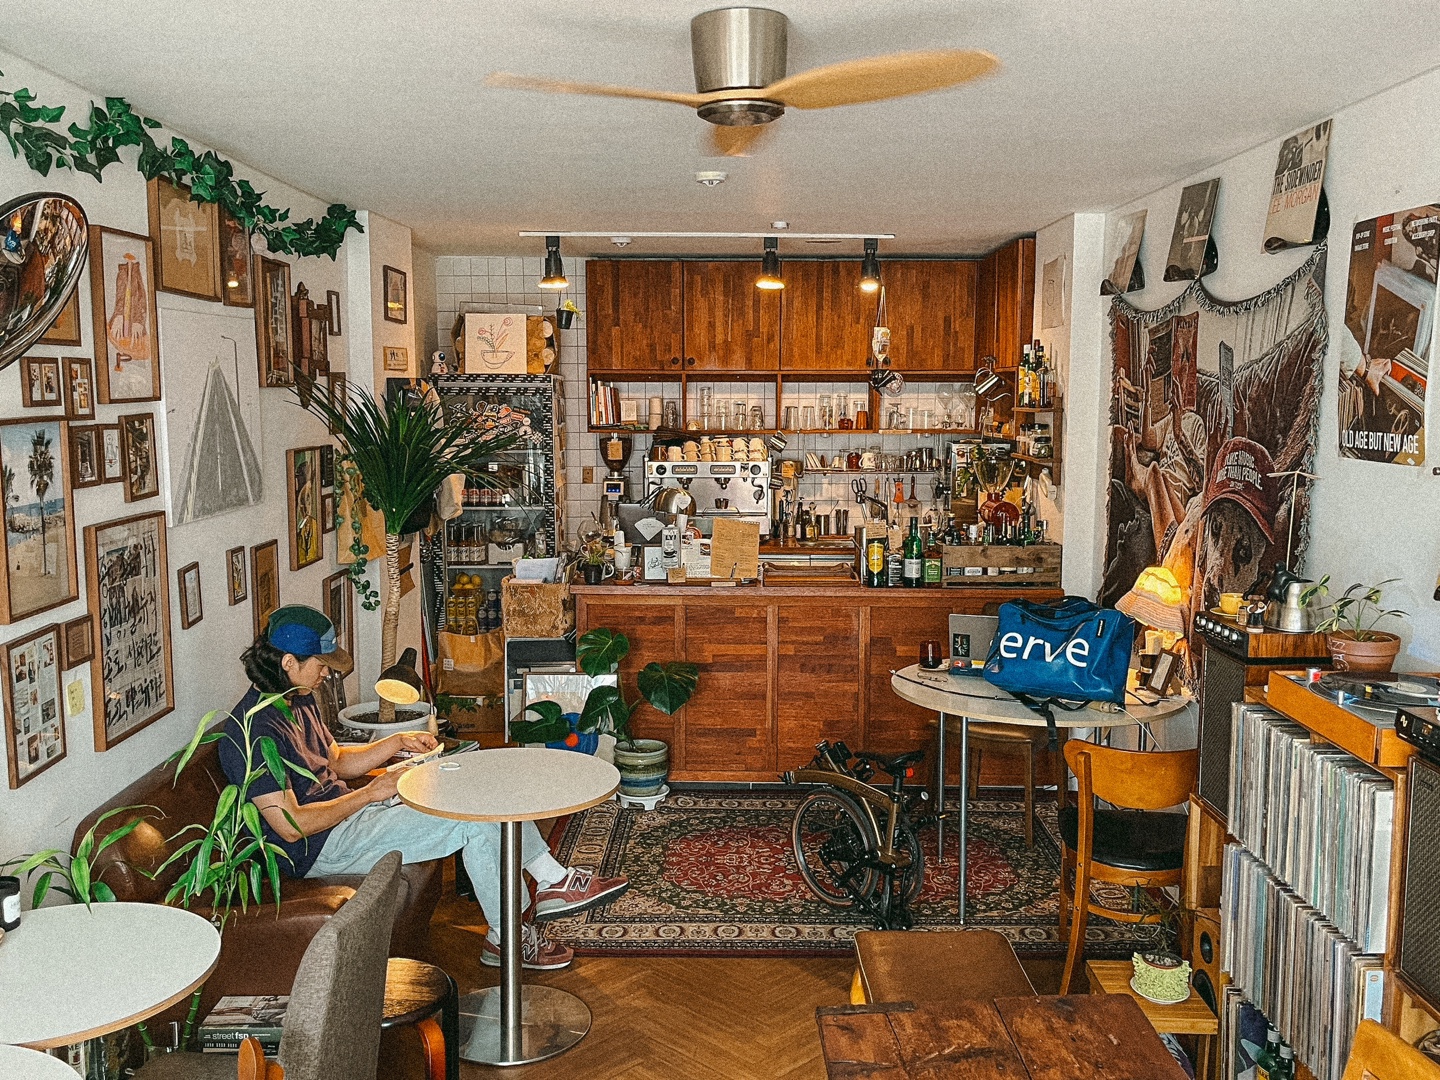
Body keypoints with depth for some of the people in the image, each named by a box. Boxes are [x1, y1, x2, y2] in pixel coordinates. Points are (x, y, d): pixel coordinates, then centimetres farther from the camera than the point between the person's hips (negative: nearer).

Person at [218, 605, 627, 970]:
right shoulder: (253, 731, -23)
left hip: (346, 808, 10)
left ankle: (554, 881, 7)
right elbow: (291, 826, -24)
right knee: (473, 819, -19)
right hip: (320, 850, -10)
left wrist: (398, 742, 5)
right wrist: (370, 793, -16)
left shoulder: (298, 699, 8)